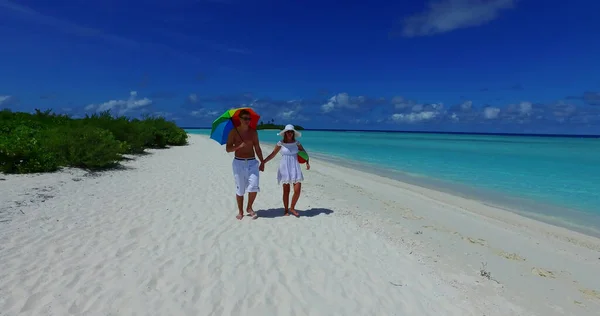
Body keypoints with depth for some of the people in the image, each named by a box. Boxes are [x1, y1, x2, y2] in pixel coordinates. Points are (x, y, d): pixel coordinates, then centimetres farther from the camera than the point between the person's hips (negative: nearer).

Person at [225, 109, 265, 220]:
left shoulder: (253, 132, 6)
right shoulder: (233, 132, -2)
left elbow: (257, 148, 11)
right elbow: (228, 149, -5)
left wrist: (262, 162, 8)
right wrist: (239, 146, -21)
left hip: (252, 162, 2)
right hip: (238, 163, -2)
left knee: (254, 187, -9)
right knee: (240, 189, 6)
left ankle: (249, 208, 15)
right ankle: (240, 212, 22)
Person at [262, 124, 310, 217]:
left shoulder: (297, 143, 3)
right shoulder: (280, 143, -2)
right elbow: (272, 154, 2)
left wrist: (307, 163, -7)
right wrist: (263, 162, -3)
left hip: (295, 168, 2)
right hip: (284, 169, -2)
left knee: (297, 190, -6)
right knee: (286, 191, 5)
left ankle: (292, 208, 15)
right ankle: (286, 210, 21)